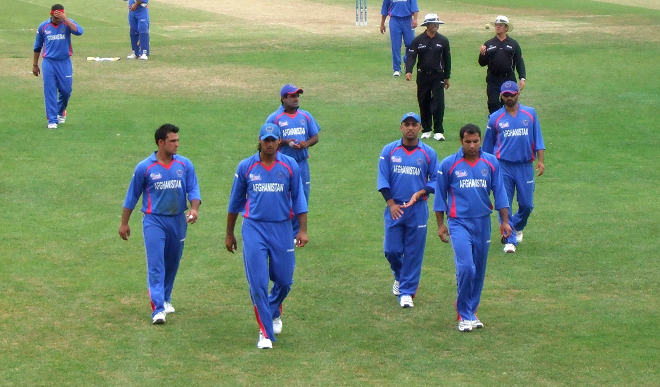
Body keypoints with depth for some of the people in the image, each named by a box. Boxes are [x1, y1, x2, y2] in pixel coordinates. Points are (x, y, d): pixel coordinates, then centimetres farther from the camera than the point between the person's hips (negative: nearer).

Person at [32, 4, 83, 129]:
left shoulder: (67, 24, -4)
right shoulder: (43, 27, 1)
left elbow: (79, 31, -26)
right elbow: (37, 47, 12)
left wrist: (65, 19, -27)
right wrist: (35, 65, 14)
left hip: (65, 62, 0)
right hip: (49, 62, 0)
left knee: (66, 90, 5)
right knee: (50, 91, -4)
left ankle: (61, 111, 35)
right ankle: (52, 120, 0)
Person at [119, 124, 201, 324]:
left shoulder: (185, 165, 1)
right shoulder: (145, 167, -6)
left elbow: (193, 189, 0)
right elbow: (132, 196, 3)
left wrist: (194, 209, -20)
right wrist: (124, 223, 6)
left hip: (178, 220, 4)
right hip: (154, 220, -4)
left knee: (172, 263, 15)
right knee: (155, 264, -11)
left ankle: (166, 298, 35)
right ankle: (158, 308, -16)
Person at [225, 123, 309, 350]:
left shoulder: (290, 166, 1)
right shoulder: (246, 167, 1)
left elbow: (298, 199, 4)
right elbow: (235, 202, 10)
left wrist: (302, 230, -4)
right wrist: (229, 234, 13)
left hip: (282, 229, 1)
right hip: (254, 229, -1)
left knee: (284, 280, 8)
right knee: (258, 282, -6)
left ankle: (274, 313, 40)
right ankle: (265, 332, 2)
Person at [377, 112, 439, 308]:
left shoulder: (429, 153, 3)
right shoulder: (389, 151, 3)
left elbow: (435, 181, 5)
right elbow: (383, 179, 3)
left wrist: (419, 193, -11)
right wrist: (391, 204, -7)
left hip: (418, 209, -1)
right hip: (394, 207, 1)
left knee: (414, 252, 0)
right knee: (392, 250, 1)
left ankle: (407, 292, 8)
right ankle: (399, 276, 32)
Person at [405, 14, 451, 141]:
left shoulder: (443, 41, 3)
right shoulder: (418, 40, -1)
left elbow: (447, 59, 10)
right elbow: (411, 56, -7)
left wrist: (447, 77, 11)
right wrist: (408, 71, -24)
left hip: (438, 76, 0)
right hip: (423, 75, 1)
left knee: (438, 103, -9)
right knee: (424, 103, 7)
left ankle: (438, 131, -6)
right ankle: (426, 130, 18)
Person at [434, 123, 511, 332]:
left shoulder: (491, 163, 4)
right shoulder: (448, 164, -3)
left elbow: (499, 192, 9)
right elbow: (440, 195, 4)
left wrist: (505, 221, 6)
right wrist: (440, 224, 4)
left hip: (483, 222, 3)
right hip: (459, 223, -3)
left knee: (479, 270, 8)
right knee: (466, 267, -16)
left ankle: (471, 311, 22)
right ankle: (464, 315, -5)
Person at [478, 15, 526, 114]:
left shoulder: (513, 44, 6)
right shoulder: (489, 44, 8)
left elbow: (519, 62, 3)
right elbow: (482, 63, 7)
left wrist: (522, 78, -7)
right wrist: (482, 54, -14)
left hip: (509, 80, -1)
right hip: (493, 80, 1)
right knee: (493, 105, -3)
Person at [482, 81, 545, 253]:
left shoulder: (530, 114, 7)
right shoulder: (495, 118, 5)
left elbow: (538, 139, 5)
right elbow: (488, 146, 13)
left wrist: (540, 160, -6)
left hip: (525, 166, 1)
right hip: (503, 166, -1)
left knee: (527, 204, 3)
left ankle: (517, 227, 33)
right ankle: (509, 240, 0)